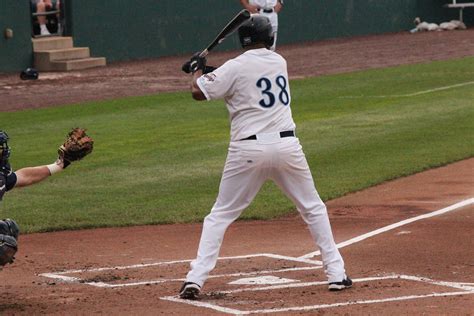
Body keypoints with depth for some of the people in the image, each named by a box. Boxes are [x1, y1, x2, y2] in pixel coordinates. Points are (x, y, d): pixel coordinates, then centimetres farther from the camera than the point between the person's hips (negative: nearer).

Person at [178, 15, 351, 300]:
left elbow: (199, 92, -5)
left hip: (249, 149, -3)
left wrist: (197, 69, 14)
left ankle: (195, 280, -5)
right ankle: (336, 274, 16)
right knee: (314, 209, 19)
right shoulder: (280, 62, 12)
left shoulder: (235, 68, -4)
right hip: (287, 145, 3)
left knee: (220, 216, 6)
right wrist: (211, 70, 23)